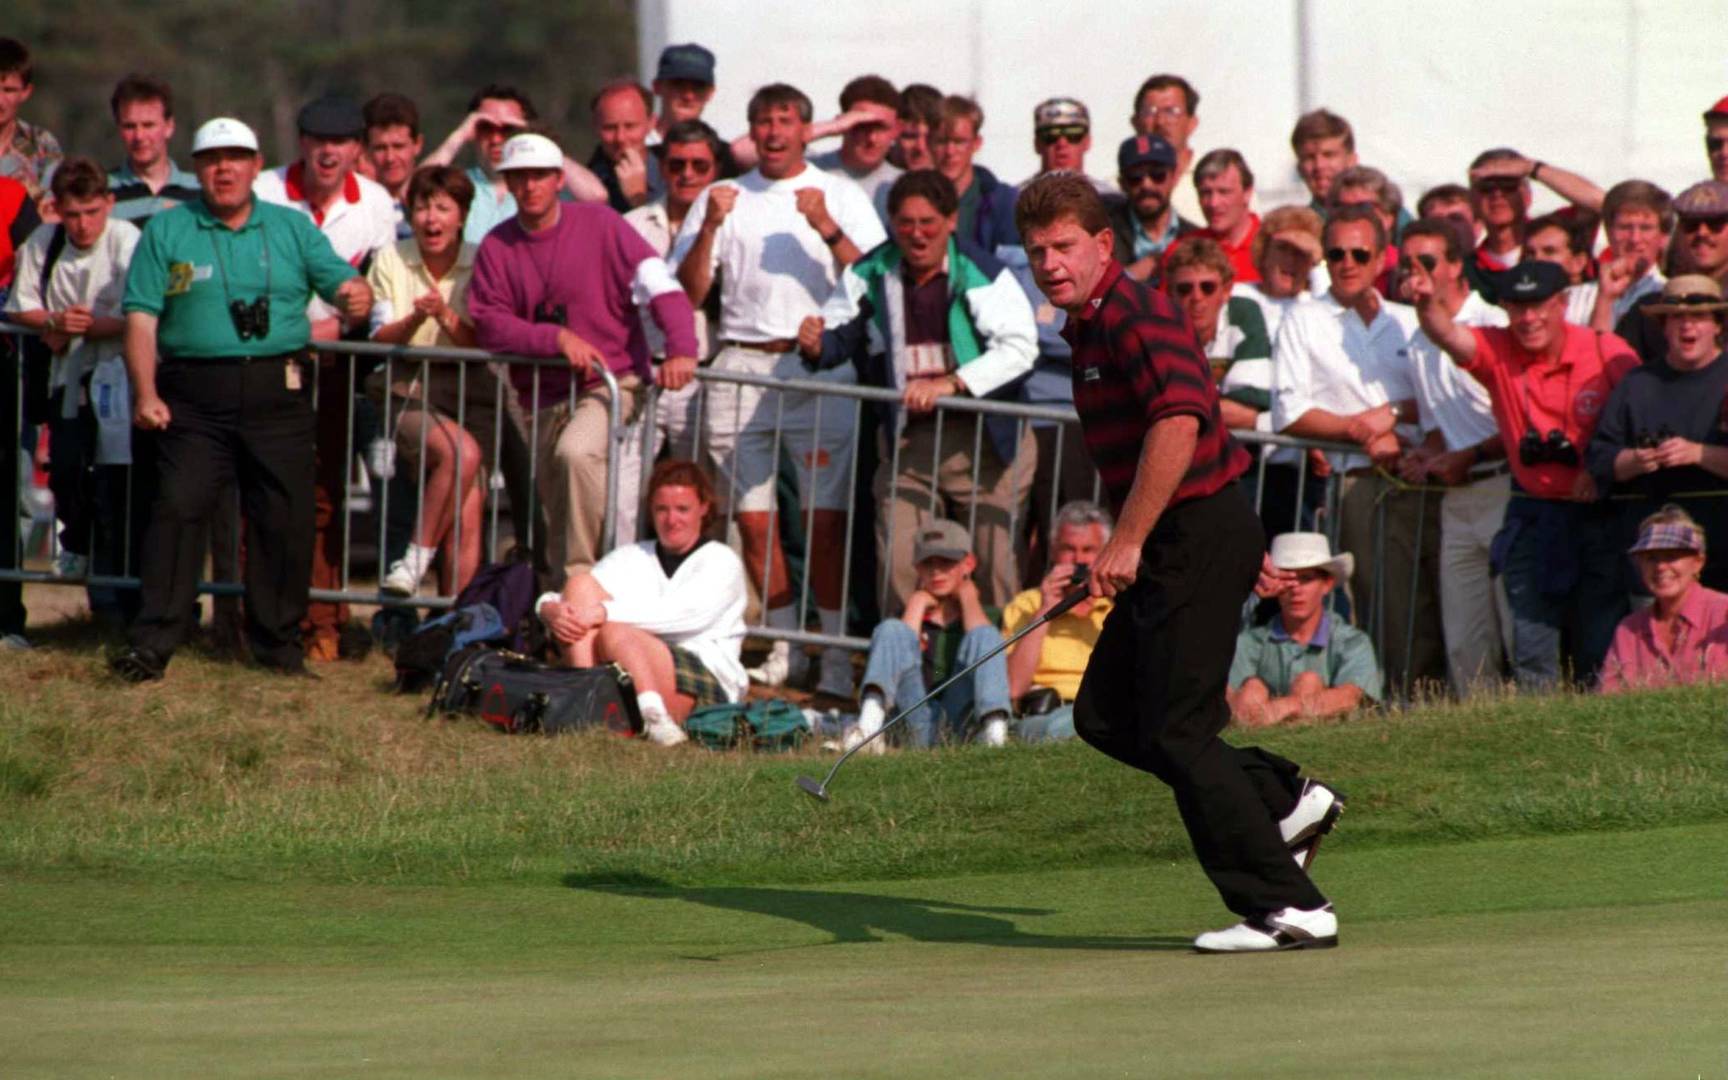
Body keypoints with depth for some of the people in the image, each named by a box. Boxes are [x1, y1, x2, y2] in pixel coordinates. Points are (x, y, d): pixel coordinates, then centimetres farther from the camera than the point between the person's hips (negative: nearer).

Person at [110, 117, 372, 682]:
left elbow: (342, 282, 8)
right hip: (193, 396, -2)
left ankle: (278, 640, 13)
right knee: (177, 508, -10)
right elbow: (141, 317, 0)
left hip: (278, 396, 2)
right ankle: (151, 643, -9)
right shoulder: (166, 231, 7)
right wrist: (145, 394, -11)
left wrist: (355, 295, -17)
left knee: (285, 519, 1)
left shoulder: (293, 228, 13)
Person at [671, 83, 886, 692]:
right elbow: (688, 293, 9)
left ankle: (835, 648, -5)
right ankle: (785, 643, 9)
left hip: (819, 369, -3)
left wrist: (827, 229, -12)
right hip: (741, 366, 3)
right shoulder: (723, 199, 16)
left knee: (825, 517, -9)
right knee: (753, 517, 0)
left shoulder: (841, 197, 11)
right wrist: (709, 227, -5)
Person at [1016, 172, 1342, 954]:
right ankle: (1284, 797, 17)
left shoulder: (1133, 317, -17)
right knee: (1103, 717, 11)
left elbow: (1179, 421, -32)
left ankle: (1287, 909, -5)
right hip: (1170, 546, 10)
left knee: (1177, 730, -8)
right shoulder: (1089, 327, 16)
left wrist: (1127, 542, -29)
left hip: (1199, 538, -10)